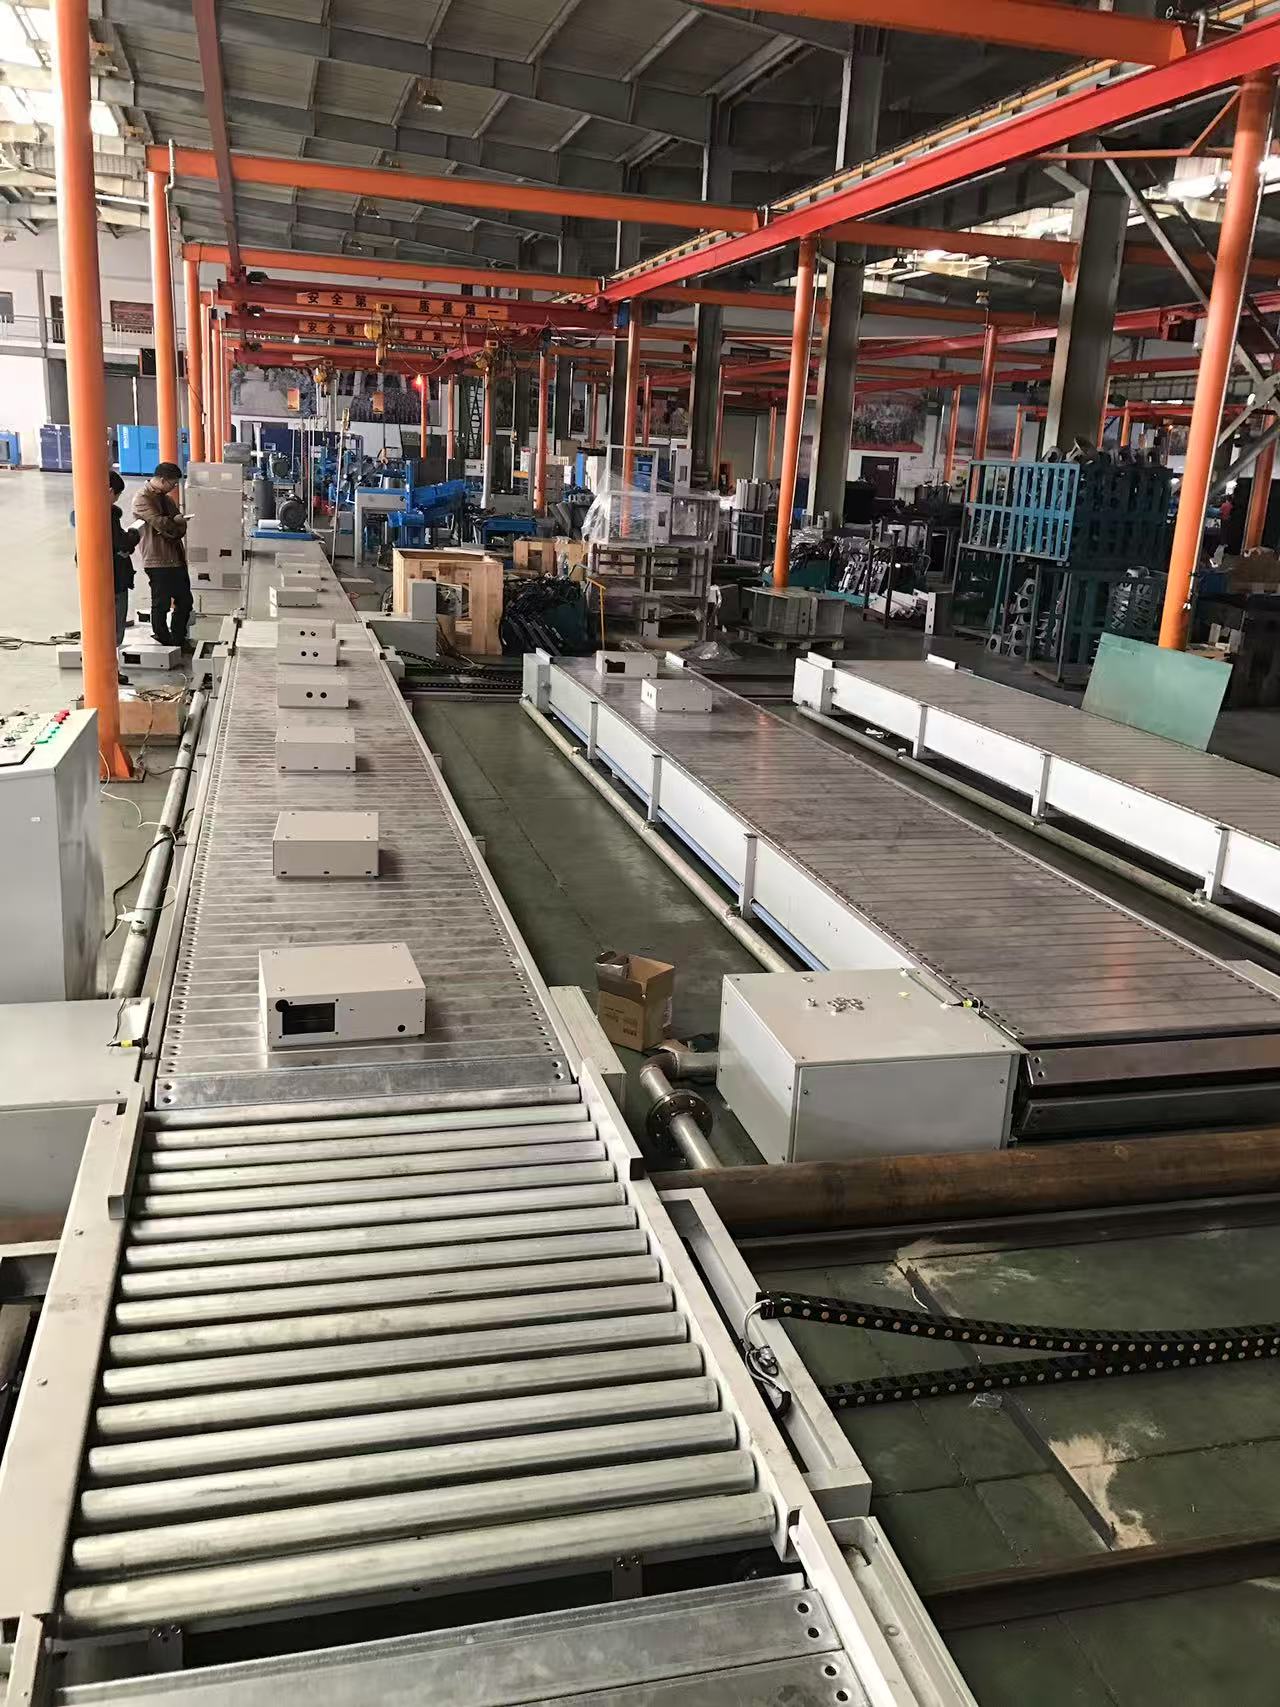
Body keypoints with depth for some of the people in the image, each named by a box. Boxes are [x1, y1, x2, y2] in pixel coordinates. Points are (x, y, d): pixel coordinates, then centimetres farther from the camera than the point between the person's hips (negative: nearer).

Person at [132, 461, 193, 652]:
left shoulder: (167, 498, 16)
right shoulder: (142, 500, -11)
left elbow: (181, 527, 8)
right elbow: (160, 523, -23)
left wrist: (173, 530, -13)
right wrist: (177, 521, -5)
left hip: (176, 558, 8)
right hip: (158, 561, -8)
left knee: (184, 601, 12)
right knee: (161, 605, 1)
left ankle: (179, 640, 24)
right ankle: (164, 643, 12)